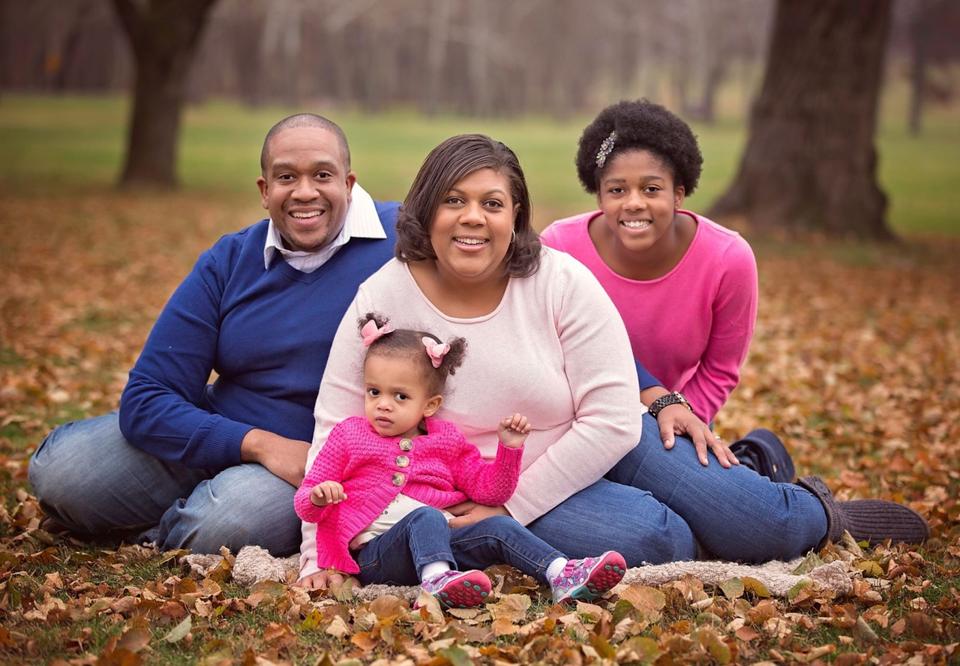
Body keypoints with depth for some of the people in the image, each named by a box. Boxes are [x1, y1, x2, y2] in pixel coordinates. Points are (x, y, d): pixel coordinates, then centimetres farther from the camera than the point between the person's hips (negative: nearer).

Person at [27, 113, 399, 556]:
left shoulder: (399, 240, -12)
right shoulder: (228, 263, -3)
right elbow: (145, 400, -7)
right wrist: (260, 444, -23)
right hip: (218, 433, 3)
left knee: (224, 524, -34)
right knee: (56, 472, -13)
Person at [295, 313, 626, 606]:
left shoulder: (447, 441, 18)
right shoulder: (348, 436, 12)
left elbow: (488, 490, 17)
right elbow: (306, 503, 10)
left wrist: (509, 448, 3)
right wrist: (317, 498, -16)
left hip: (439, 545, 4)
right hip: (374, 553, -4)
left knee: (498, 529, -17)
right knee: (426, 516, -33)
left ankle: (564, 575, -32)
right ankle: (437, 582, -62)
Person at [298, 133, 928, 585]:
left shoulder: (562, 282, -18)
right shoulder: (382, 301, -16)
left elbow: (612, 420, -18)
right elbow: (338, 431, -13)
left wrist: (511, 505, -20)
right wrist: (320, 552, -23)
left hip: (601, 445, 1)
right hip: (488, 488, -1)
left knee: (765, 527, -6)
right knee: (650, 537, -28)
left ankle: (818, 511, 33)